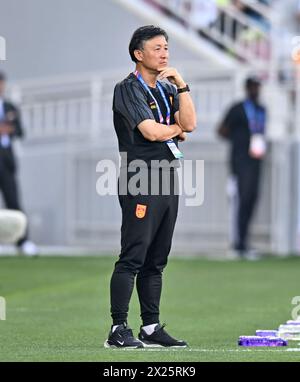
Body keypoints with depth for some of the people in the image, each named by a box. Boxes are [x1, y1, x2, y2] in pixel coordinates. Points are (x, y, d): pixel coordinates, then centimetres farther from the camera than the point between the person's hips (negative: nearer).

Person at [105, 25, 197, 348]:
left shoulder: (168, 89, 18)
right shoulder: (128, 89, -6)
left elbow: (190, 123, 3)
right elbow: (151, 131, -17)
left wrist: (181, 85, -4)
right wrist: (177, 129, 2)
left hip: (168, 179, 8)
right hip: (140, 179, -8)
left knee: (156, 260, 10)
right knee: (132, 257, -12)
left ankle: (151, 328, 14)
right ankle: (118, 330, -13)